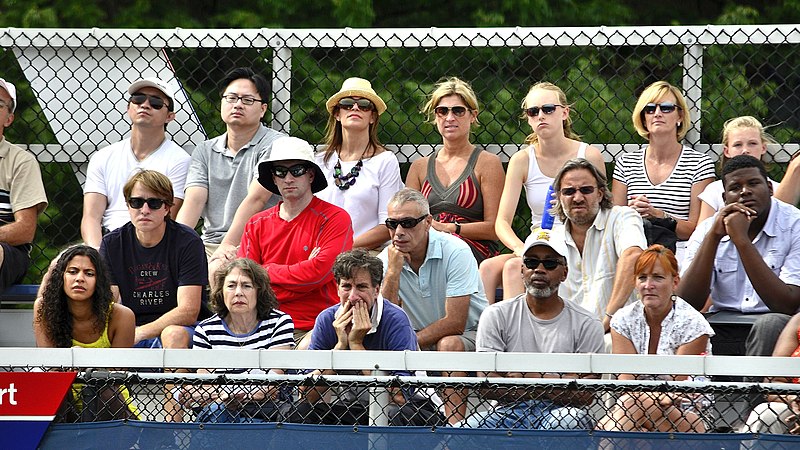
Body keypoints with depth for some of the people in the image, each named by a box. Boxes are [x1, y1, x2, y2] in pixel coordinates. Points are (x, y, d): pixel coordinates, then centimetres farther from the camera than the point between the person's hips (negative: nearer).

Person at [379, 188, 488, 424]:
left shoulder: (455, 252, -19)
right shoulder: (386, 259, -5)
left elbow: (455, 323, -22)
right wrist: (393, 271, -24)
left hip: (469, 336, -4)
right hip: (424, 341, 4)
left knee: (448, 344, -36)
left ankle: (454, 422, -36)